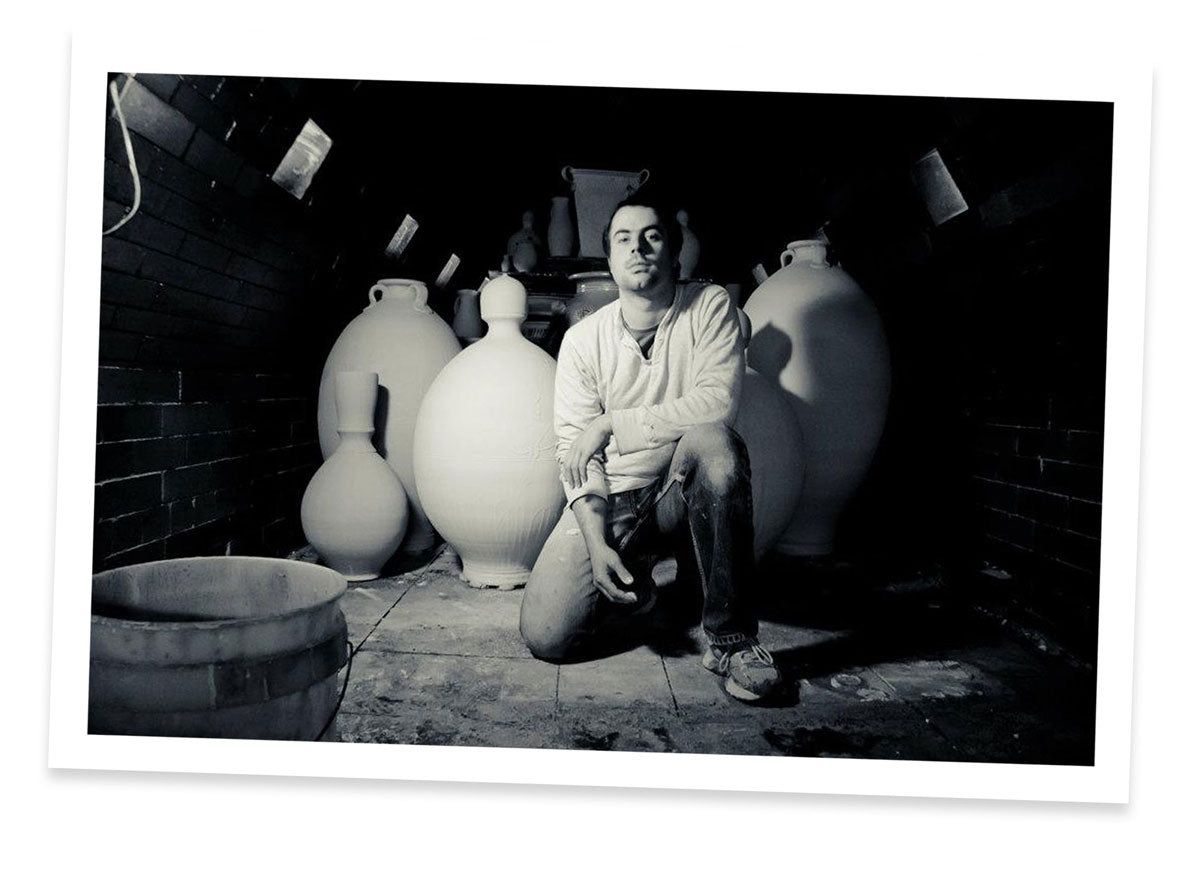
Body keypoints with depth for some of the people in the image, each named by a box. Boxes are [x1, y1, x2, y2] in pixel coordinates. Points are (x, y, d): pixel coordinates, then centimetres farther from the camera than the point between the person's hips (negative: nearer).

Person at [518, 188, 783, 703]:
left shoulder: (709, 306, -5)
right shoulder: (583, 340, -1)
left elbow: (719, 400, -22)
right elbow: (575, 454, -4)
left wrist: (611, 423, -20)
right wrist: (596, 544, -17)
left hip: (684, 495, -1)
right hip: (611, 503, 1)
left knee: (714, 443, -36)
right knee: (545, 636, -18)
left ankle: (731, 637, -24)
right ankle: (636, 590, 18)